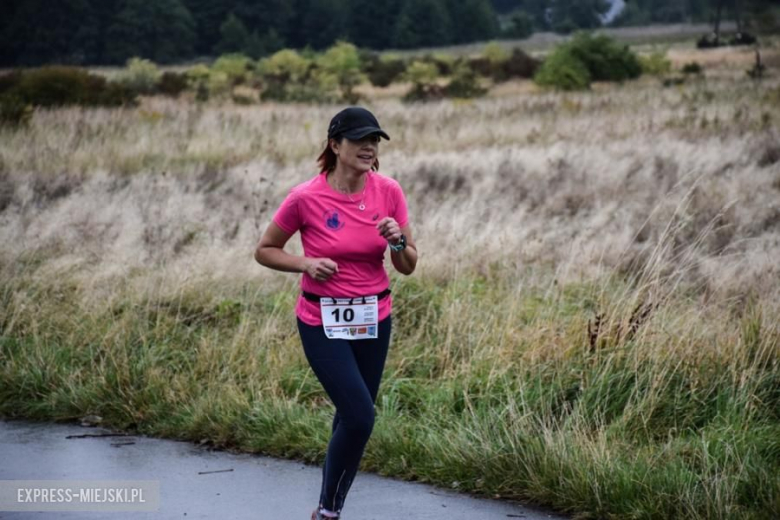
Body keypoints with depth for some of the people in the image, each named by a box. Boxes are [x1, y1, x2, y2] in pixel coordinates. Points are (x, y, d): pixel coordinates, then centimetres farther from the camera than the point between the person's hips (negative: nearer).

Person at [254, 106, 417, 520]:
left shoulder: (389, 192, -5)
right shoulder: (305, 198, -14)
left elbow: (408, 267, 2)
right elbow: (264, 251, -1)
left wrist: (398, 241, -19)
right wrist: (306, 263, -18)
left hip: (374, 320, 4)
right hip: (323, 323, -4)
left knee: (352, 417, 12)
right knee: (360, 417, -14)